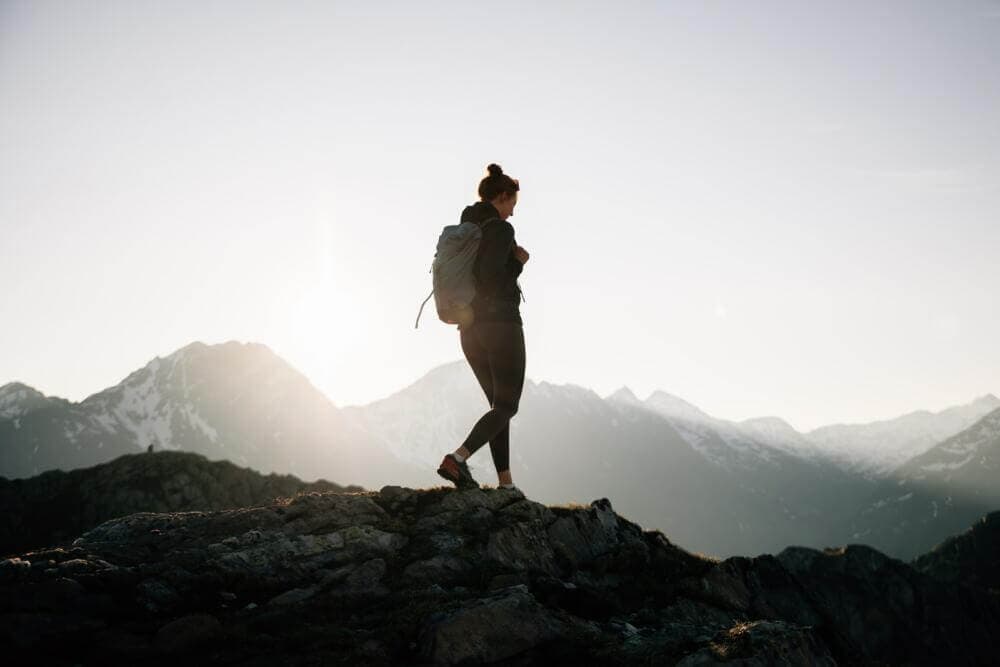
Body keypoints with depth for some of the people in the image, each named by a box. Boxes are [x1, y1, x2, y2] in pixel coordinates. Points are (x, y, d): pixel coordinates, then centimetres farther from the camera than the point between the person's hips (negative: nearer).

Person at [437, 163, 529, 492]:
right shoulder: (500, 229, -12)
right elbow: (491, 279, -24)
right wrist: (518, 262, -8)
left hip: (470, 329, 8)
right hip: (501, 325, -8)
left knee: (500, 404, 15)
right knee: (507, 406, -1)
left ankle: (506, 483, 11)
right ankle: (457, 459, -20)